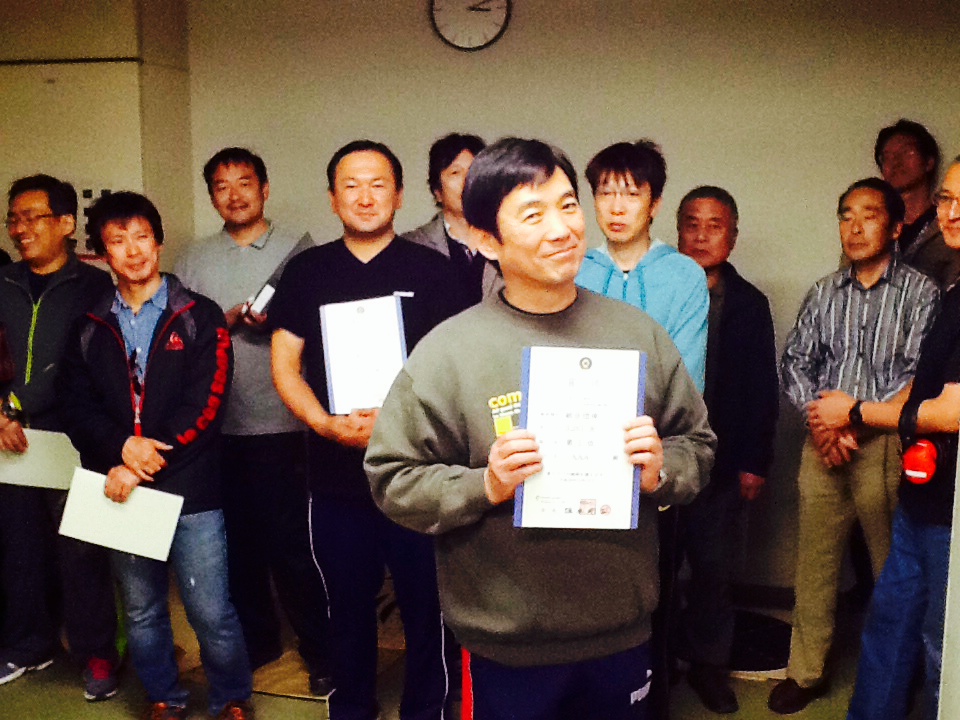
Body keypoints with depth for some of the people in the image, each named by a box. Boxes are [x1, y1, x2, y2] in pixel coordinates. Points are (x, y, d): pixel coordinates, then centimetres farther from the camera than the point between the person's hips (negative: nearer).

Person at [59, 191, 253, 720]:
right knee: (140, 611, 14)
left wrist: (143, 469, -13)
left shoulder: (199, 317, 0)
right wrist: (122, 448, -16)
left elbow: (204, 407, -9)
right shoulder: (89, 329, 11)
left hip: (191, 490, -3)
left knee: (211, 611, 0)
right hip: (119, 491, 4)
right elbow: (77, 408, 4)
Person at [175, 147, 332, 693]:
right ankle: (257, 639, 30)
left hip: (281, 423, -3)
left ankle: (319, 649, 16)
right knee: (236, 540, 12)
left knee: (291, 544, 0)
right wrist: (231, 319, -10)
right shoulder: (195, 261, 11)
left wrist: (275, 320, -16)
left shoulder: (298, 252, 3)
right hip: (215, 425, 3)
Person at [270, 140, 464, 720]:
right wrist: (325, 423, -12)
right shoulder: (307, 271, 7)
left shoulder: (429, 269, 0)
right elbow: (285, 363, 5)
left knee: (425, 601, 6)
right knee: (348, 602, 16)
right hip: (337, 471, 2)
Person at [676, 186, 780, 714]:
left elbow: (763, 389, 4)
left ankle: (708, 664, 26)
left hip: (720, 463, 1)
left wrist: (755, 463, 0)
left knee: (714, 565, 8)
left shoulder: (749, 304, 3)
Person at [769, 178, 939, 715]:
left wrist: (855, 416, -13)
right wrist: (818, 412, -7)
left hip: (886, 444, -3)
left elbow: (919, 376, -8)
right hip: (824, 443, 4)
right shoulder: (824, 293, 13)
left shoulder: (922, 292, 0)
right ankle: (807, 673, 20)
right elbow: (795, 361, 10)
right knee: (815, 561, 8)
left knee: (892, 569, 3)